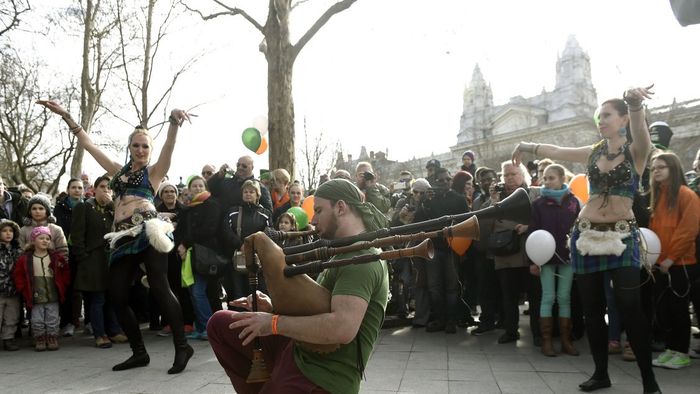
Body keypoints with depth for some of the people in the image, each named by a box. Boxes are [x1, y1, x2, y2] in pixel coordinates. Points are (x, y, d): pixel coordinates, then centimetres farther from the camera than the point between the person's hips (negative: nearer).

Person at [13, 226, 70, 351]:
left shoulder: (56, 257, 1)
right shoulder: (25, 259, 0)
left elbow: (66, 272, 9)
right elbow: (18, 275, 6)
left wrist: (62, 285, 4)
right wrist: (24, 289, 0)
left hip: (53, 296, 1)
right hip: (36, 297, 0)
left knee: (52, 320, 6)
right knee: (37, 320, 4)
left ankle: (52, 339, 17)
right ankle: (40, 340, 18)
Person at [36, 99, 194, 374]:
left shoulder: (155, 171, 10)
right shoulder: (119, 171, 23)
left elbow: (169, 145, -10)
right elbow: (88, 144, 26)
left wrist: (174, 121, -28)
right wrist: (65, 115, 24)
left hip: (147, 232, -6)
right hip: (124, 238, 6)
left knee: (159, 288, -14)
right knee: (117, 296, 2)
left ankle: (181, 346, -7)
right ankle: (139, 352, 13)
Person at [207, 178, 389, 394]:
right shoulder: (348, 253, 14)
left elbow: (343, 328, -33)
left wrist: (275, 323, -22)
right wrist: (275, 306, 1)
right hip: (298, 350, 10)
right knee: (219, 323, 10)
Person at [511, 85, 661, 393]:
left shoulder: (636, 151, -2)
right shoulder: (594, 152, 11)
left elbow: (639, 127, -24)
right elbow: (556, 152, 23)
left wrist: (634, 102, -44)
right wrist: (529, 146, 28)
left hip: (622, 235, -4)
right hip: (586, 234, 4)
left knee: (630, 307, -11)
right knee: (592, 308, 6)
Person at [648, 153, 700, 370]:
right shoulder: (657, 196, 13)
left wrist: (671, 257, -16)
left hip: (681, 263, -6)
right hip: (662, 264, 6)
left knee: (678, 307, 0)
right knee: (665, 306, 10)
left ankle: (682, 353, 12)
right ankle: (671, 349, 20)